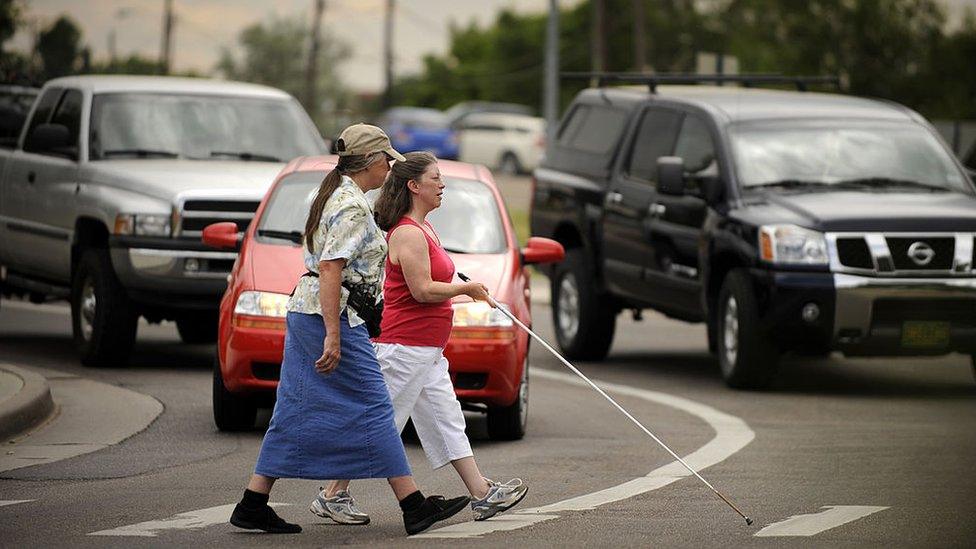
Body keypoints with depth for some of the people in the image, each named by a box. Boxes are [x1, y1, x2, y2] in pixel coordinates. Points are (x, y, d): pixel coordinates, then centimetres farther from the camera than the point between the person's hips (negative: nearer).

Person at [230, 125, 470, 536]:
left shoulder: (334, 195, 16)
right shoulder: (353, 206, -15)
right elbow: (330, 270, -22)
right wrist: (333, 336, -25)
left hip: (303, 310, 10)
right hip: (331, 314, -10)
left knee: (296, 414, 9)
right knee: (373, 408, -5)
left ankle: (253, 505, 8)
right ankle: (415, 507, -1)